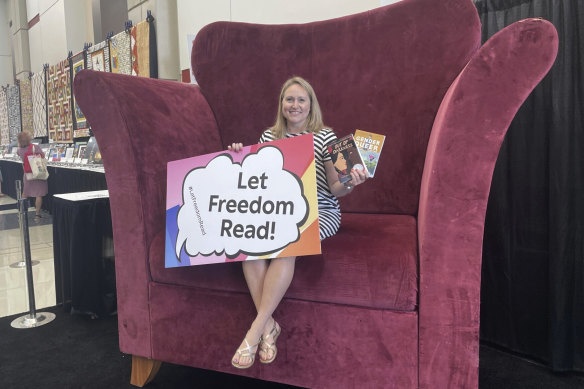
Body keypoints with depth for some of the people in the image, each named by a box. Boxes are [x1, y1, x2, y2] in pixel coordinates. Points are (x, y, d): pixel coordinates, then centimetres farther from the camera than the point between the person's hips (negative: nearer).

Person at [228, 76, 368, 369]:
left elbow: (335, 188, 1)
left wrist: (350, 184, -21)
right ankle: (269, 325, -21)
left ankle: (256, 330, -24)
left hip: (319, 212, -3)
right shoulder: (269, 136, 13)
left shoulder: (325, 136, 2)